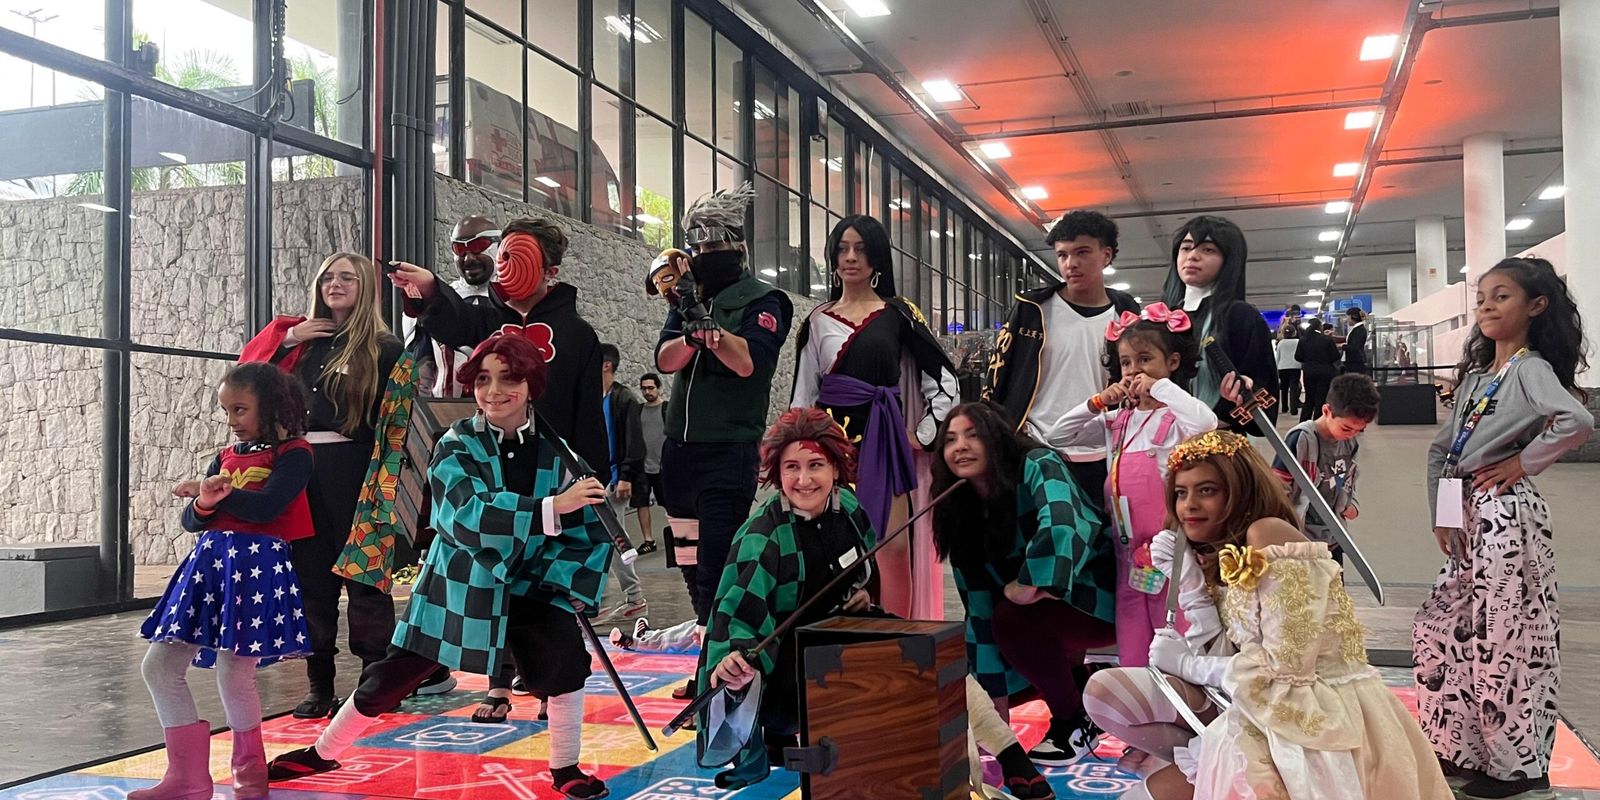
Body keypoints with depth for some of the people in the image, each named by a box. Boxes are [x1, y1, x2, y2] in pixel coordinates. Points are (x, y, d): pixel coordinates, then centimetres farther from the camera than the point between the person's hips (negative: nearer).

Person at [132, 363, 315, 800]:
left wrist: (216, 491, -9)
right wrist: (204, 503, -9)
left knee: (233, 675, -8)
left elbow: (267, 505, -20)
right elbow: (191, 520, 13)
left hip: (256, 566, -8)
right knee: (159, 666, 6)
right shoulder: (226, 456, 19)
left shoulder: (293, 453, -3)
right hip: (209, 562, 8)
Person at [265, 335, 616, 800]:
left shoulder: (554, 451, -7)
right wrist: (552, 507, -40)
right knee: (390, 678, 7)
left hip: (527, 587, 1)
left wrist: (565, 584, -20)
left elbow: (587, 531, -5)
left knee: (564, 657, -22)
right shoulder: (456, 446, -12)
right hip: (459, 587, 0)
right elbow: (472, 516, -30)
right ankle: (322, 753, 33)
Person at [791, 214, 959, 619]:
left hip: (884, 447, -1)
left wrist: (921, 435, 0)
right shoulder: (818, 321, 12)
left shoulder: (899, 315, 6)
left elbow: (945, 381, 6)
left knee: (893, 547, -6)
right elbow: (803, 396, 11)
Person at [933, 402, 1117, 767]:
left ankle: (1075, 722, -7)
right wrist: (998, 701, -5)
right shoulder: (962, 515, -1)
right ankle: (1077, 686, 16)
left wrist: (1027, 585, -28)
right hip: (1049, 609, 8)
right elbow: (979, 608, -4)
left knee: (1011, 618, -28)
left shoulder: (1037, 466, -19)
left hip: (1103, 597, -7)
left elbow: (1062, 527, -41)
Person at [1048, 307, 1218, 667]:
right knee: (1132, 648, 12)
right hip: (1128, 548, 7)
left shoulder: (1175, 415, -8)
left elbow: (1206, 424, -31)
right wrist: (1097, 402, 2)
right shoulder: (1117, 419, 12)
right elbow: (1060, 436, 15)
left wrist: (1161, 386, -20)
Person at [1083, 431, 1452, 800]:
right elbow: (1222, 655, 2)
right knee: (1105, 691, -1)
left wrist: (1187, 664, -9)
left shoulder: (1268, 534, -16)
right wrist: (1185, 570, -2)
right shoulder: (1223, 555, 11)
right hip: (1259, 708, 9)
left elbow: (1285, 670, -21)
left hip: (1310, 721, -9)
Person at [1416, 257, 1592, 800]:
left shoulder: (1531, 370, -10)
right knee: (1438, 627, 12)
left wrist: (1522, 462, -17)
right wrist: (1440, 514, 9)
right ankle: (1461, 747, 24)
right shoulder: (1476, 375, 15)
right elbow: (1440, 449, 18)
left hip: (1505, 515, -9)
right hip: (1468, 517, 9)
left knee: (1502, 637, -2)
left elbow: (1577, 421, -30)